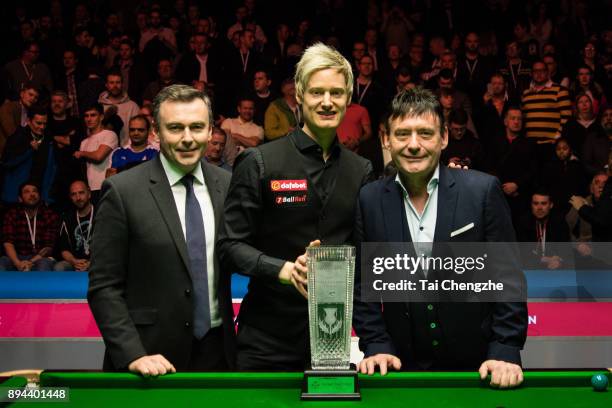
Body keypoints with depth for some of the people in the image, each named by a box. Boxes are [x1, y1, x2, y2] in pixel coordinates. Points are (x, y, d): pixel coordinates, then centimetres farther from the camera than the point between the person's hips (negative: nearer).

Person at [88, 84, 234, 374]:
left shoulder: (227, 185, 3)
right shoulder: (122, 191, -8)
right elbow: (104, 287, -8)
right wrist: (133, 355, -16)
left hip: (217, 352, 4)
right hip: (153, 359, -3)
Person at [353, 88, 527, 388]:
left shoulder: (483, 190, -7)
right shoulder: (369, 199, -2)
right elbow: (362, 282, 3)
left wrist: (506, 352, -12)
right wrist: (376, 346, -6)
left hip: (478, 366, -1)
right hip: (404, 367, 1)